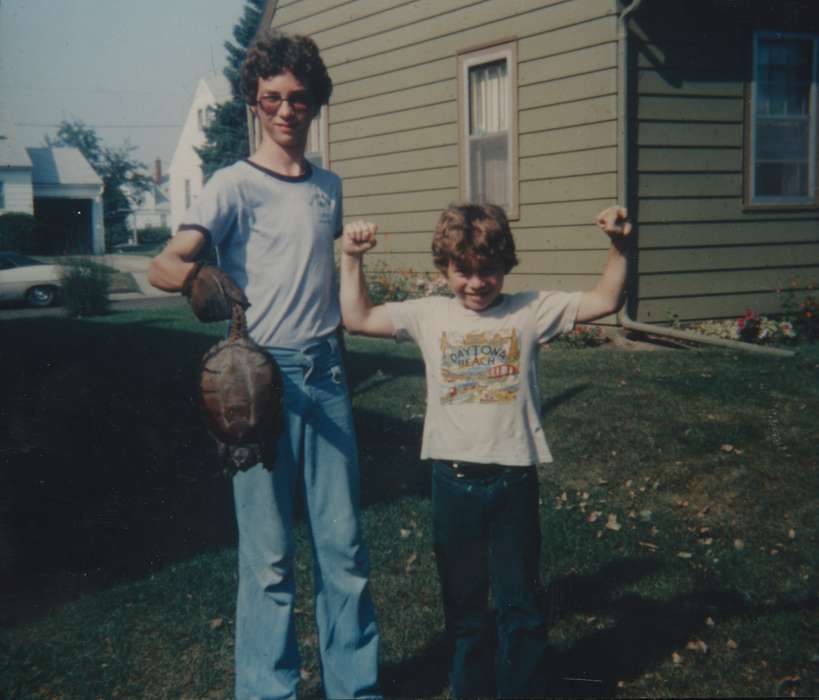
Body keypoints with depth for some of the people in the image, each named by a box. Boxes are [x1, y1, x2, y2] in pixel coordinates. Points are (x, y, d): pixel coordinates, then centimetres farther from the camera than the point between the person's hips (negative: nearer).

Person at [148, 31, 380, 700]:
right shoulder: (235, 184, -5)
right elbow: (162, 265, -18)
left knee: (344, 540, 7)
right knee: (269, 552, 1)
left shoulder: (328, 185, 13)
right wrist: (197, 276, -40)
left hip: (326, 372, 5)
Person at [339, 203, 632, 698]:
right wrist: (353, 260, -4)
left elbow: (604, 302, -4)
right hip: (454, 479, 2)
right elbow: (358, 319, 4)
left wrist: (618, 247, -16)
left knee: (520, 601, 11)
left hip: (514, 478, -1)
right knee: (463, 600, 17)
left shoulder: (531, 311, -2)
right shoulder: (429, 315, 2)